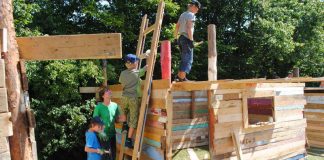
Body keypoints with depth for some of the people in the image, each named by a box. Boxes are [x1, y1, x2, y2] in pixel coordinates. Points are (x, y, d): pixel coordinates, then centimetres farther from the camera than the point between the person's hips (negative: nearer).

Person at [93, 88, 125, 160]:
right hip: (103, 135, -5)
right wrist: (100, 132, -22)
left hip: (112, 134, 5)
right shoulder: (99, 107, -12)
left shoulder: (115, 105, 1)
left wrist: (122, 119, -12)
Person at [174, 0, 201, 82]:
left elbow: (177, 27, 21)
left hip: (181, 38, 9)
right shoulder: (191, 14, -6)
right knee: (188, 60, -7)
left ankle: (178, 76, 16)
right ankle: (182, 78, -12)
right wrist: (191, 40, -20)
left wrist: (175, 37, 23)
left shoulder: (183, 14, 20)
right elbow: (189, 28, -18)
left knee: (184, 59, 16)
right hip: (187, 38, -9)